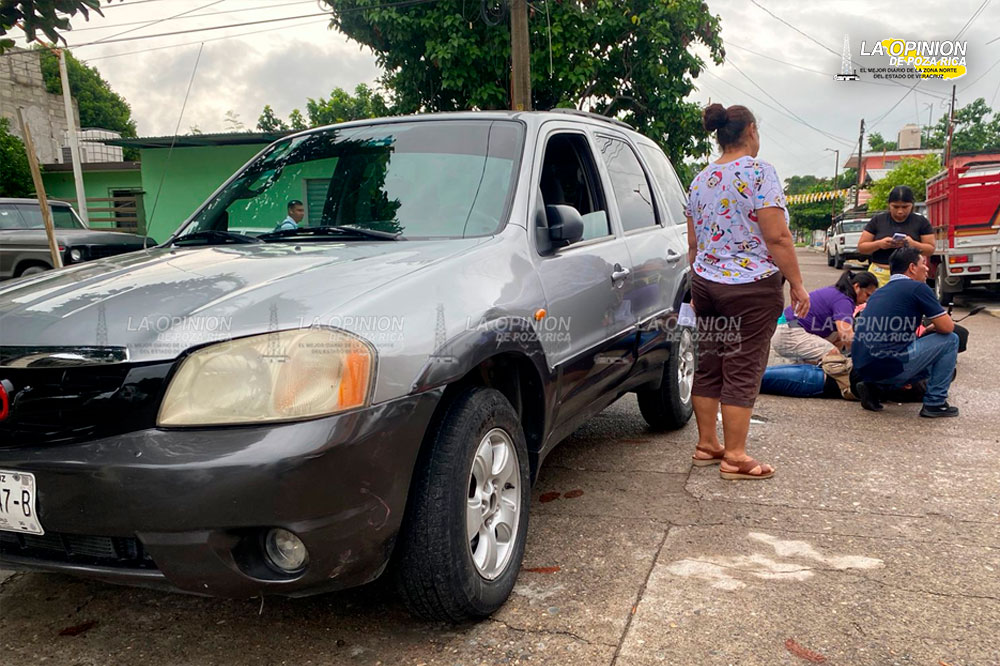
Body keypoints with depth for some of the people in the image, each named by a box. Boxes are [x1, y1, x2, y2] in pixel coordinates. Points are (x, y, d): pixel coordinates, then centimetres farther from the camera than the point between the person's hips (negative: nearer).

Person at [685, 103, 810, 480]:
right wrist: (797, 284, -10)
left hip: (707, 283, 7)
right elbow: (777, 238, -16)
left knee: (708, 365, 13)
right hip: (751, 288, -7)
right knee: (742, 371, -1)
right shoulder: (759, 172, -10)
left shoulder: (700, 181, 11)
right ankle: (735, 458, 6)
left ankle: (706, 445, 22)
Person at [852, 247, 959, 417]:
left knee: (931, 365, 32)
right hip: (890, 366, -8)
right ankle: (935, 402, 11)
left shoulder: (878, 293, 21)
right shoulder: (917, 288, -2)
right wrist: (933, 327, 22)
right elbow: (947, 327, -1)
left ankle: (875, 386, 11)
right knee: (950, 340, 10)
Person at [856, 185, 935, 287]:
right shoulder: (877, 220, 8)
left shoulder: (921, 221, 9)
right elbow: (861, 247, 7)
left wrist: (913, 244, -13)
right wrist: (879, 244, -12)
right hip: (880, 275, 0)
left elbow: (931, 249, 7)